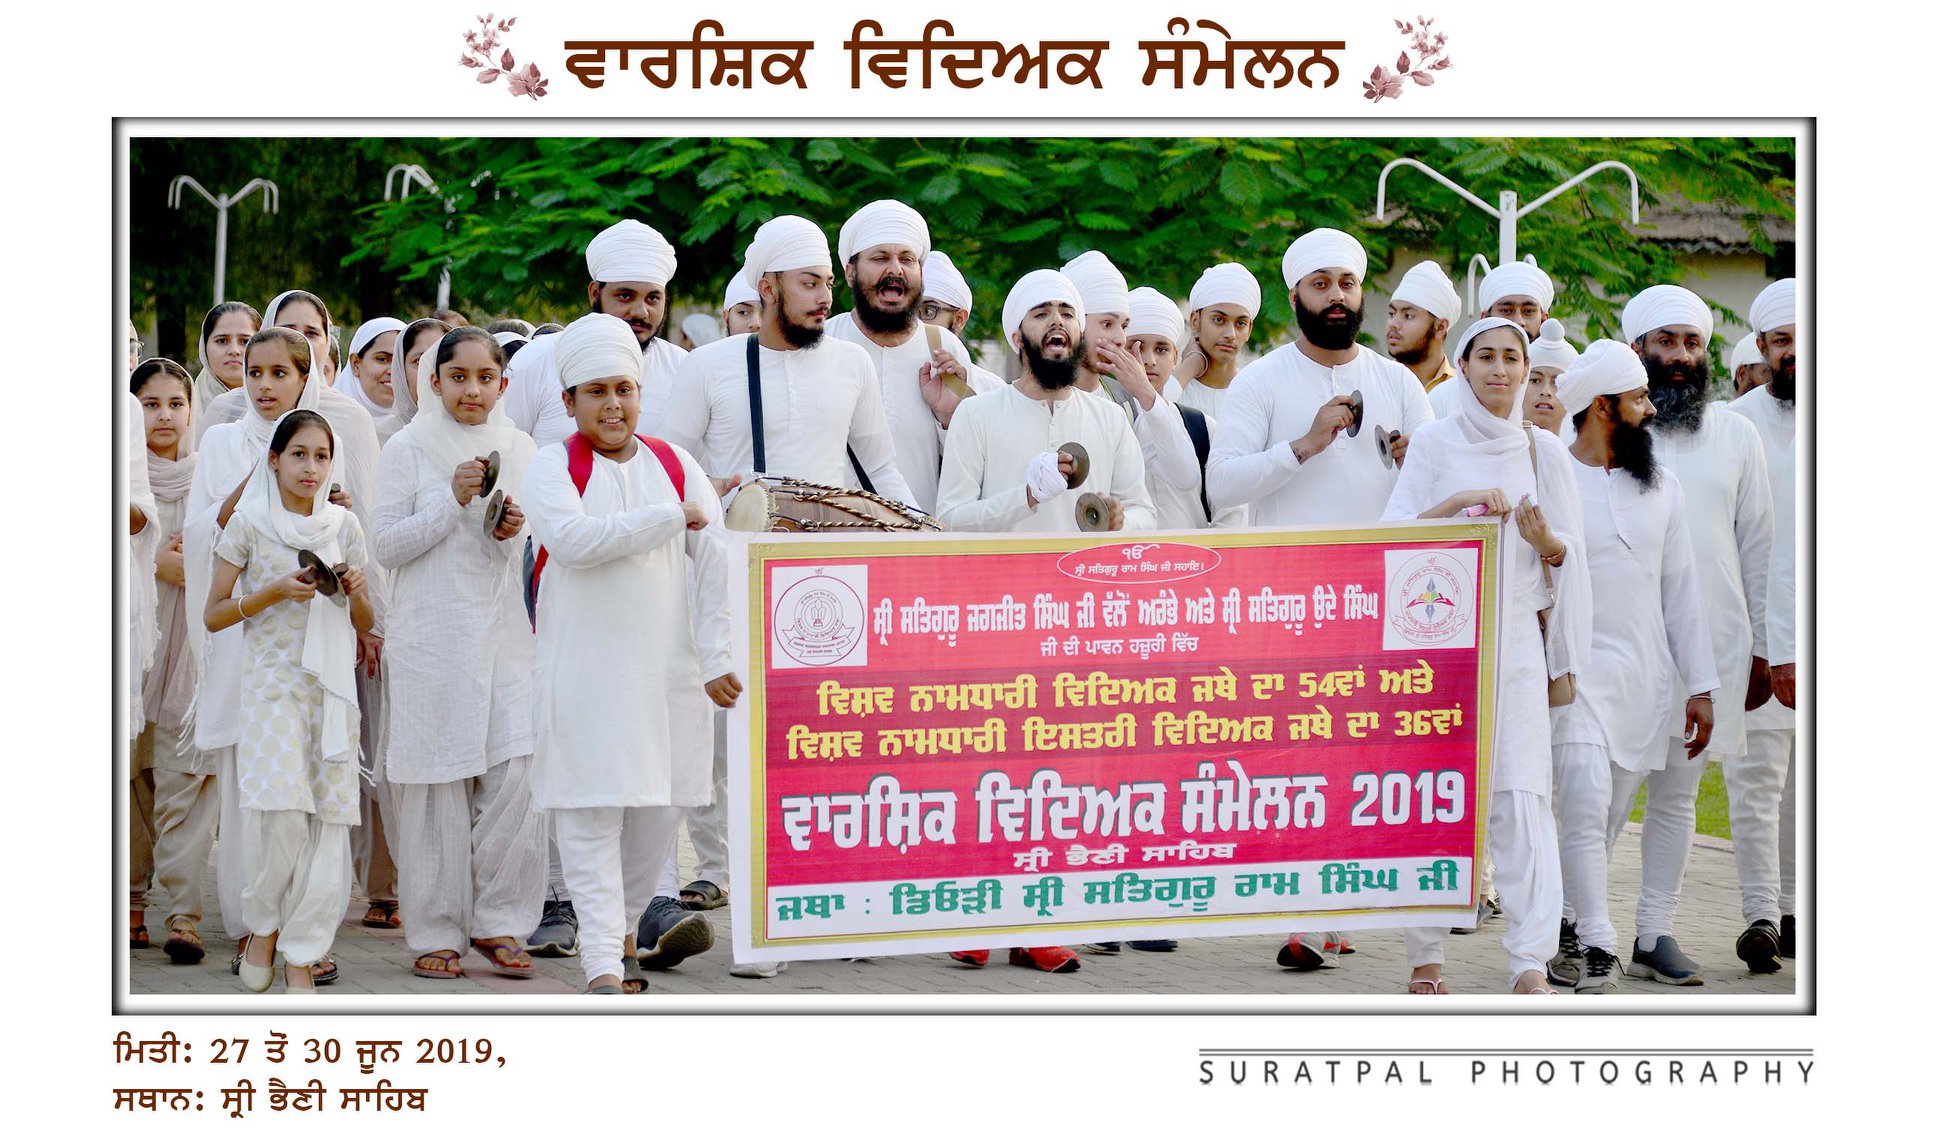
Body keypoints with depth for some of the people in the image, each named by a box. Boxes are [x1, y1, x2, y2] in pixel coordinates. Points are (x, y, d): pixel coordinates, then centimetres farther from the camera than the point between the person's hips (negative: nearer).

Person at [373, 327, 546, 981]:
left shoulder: (519, 449, 11)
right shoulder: (409, 448, 1)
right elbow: (386, 544, -4)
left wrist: (517, 530, -3)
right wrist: (452, 502, -13)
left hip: (505, 632, 3)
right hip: (433, 637, -3)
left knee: (517, 773, -7)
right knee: (438, 780, -1)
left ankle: (497, 923, 5)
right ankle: (436, 932, 9)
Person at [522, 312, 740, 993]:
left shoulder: (675, 465, 9)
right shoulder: (553, 467, 0)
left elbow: (716, 562, 4)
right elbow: (572, 538, -20)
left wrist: (717, 656, -6)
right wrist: (674, 516, -14)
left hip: (668, 668, 4)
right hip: (585, 672, -3)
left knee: (662, 806, 7)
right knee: (591, 815, -5)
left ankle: (624, 923, 30)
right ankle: (602, 964, -3)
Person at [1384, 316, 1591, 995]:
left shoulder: (1543, 450, 11)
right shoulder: (1434, 443, 5)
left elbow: (1570, 556, 14)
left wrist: (1548, 544, -8)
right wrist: (1461, 501, -16)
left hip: (1514, 640, 1)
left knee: (1522, 796, -9)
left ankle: (1531, 965, -12)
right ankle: (1426, 959, 8)